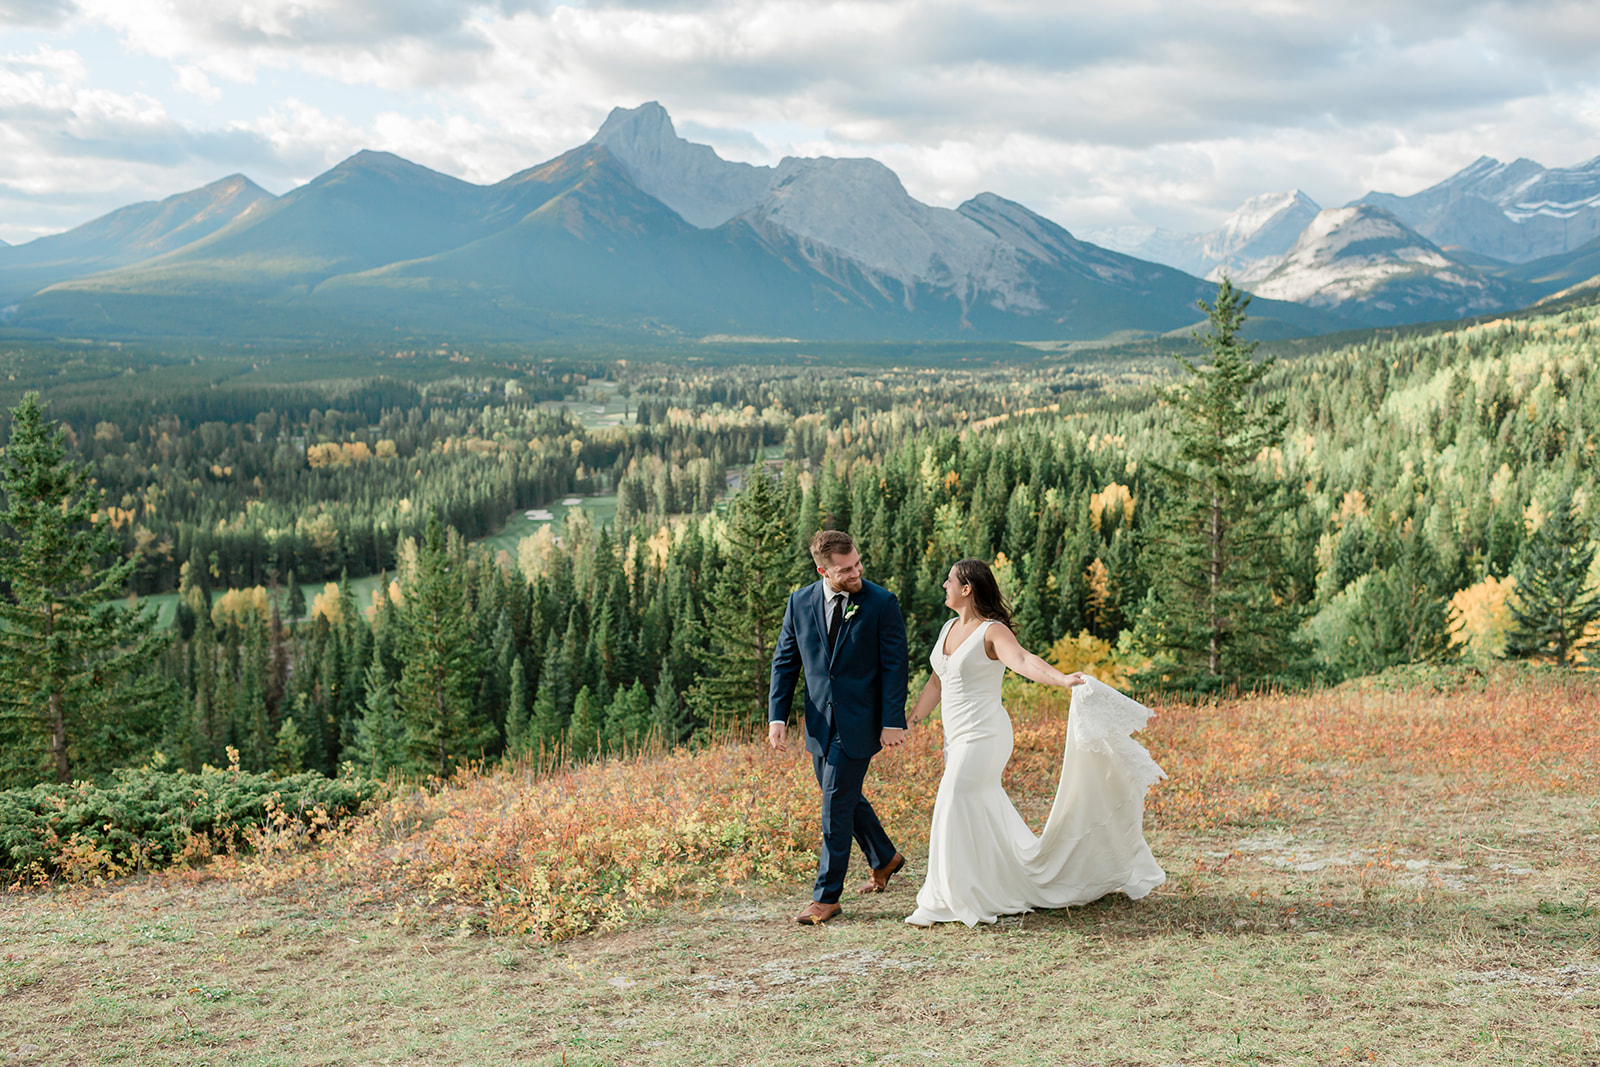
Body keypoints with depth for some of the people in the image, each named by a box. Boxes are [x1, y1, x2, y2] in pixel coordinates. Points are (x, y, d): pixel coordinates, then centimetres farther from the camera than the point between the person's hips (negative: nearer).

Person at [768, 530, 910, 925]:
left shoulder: (882, 603, -9)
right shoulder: (800, 603, 2)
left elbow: (894, 666, -8)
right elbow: (785, 661, 7)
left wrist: (892, 721, -13)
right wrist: (777, 715, -1)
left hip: (858, 722, -5)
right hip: (820, 723, 5)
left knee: (837, 804, -5)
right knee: (843, 796, 18)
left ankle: (826, 896, 4)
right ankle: (885, 859, 41)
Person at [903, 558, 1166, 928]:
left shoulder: (992, 631, -14)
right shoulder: (950, 627, 10)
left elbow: (1023, 660, -32)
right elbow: (937, 682, 18)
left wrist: (1062, 678, -50)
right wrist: (909, 723, 19)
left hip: (984, 735, -8)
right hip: (958, 738, 8)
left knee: (954, 808, -11)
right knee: (988, 815, 14)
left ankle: (951, 900, -1)